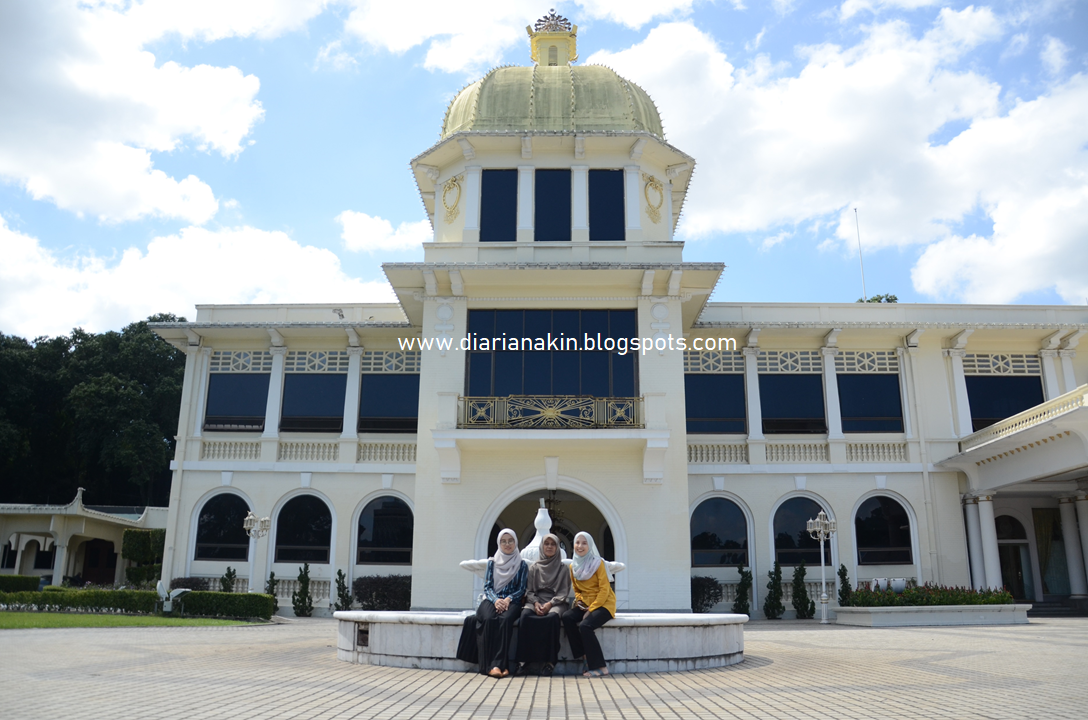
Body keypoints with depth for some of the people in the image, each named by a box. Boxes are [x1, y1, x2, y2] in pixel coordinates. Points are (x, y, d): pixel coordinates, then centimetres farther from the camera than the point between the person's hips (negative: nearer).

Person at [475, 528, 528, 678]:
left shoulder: (521, 564, 12)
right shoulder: (492, 562, 15)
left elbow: (522, 589, 5)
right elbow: (487, 586, 7)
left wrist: (508, 599, -14)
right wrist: (496, 600, -14)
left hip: (512, 602, -1)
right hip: (492, 599, 1)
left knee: (505, 619, -37)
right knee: (489, 619, -35)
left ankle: (498, 664, -38)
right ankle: (490, 665, -37)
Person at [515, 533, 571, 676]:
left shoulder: (563, 568, 11)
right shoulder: (534, 567, 15)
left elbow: (564, 592, 3)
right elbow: (529, 591, 10)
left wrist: (550, 604, -14)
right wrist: (536, 603, -11)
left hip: (556, 603, -2)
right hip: (536, 600, 2)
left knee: (553, 616, -37)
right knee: (525, 615, -32)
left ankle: (550, 661, -31)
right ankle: (522, 659, -30)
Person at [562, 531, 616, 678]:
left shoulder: (598, 563, -8)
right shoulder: (573, 566, 9)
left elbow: (604, 590, -12)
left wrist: (591, 609, -17)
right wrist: (579, 599, -3)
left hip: (603, 604, -6)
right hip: (584, 604, 6)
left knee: (585, 626, -30)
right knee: (566, 617, -23)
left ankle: (600, 667, -18)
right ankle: (586, 656, -17)